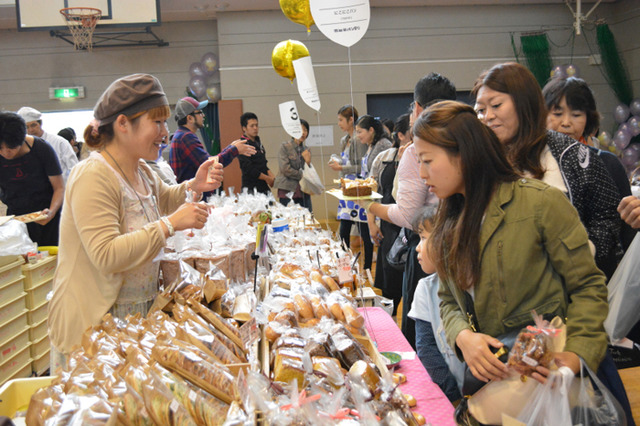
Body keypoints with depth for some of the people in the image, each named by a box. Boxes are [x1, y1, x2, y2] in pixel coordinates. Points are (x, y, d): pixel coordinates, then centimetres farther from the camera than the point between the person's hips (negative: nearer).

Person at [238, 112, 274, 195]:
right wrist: (267, 178, -7)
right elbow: (248, 168, -15)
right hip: (251, 189, -8)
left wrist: (272, 177, 1)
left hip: (264, 187, 8)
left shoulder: (258, 143, 18)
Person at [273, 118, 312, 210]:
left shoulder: (306, 149, 12)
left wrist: (308, 161, -6)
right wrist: (302, 175, -3)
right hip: (288, 191, -5)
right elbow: (286, 169, -11)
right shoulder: (285, 147, -2)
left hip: (304, 192, 5)